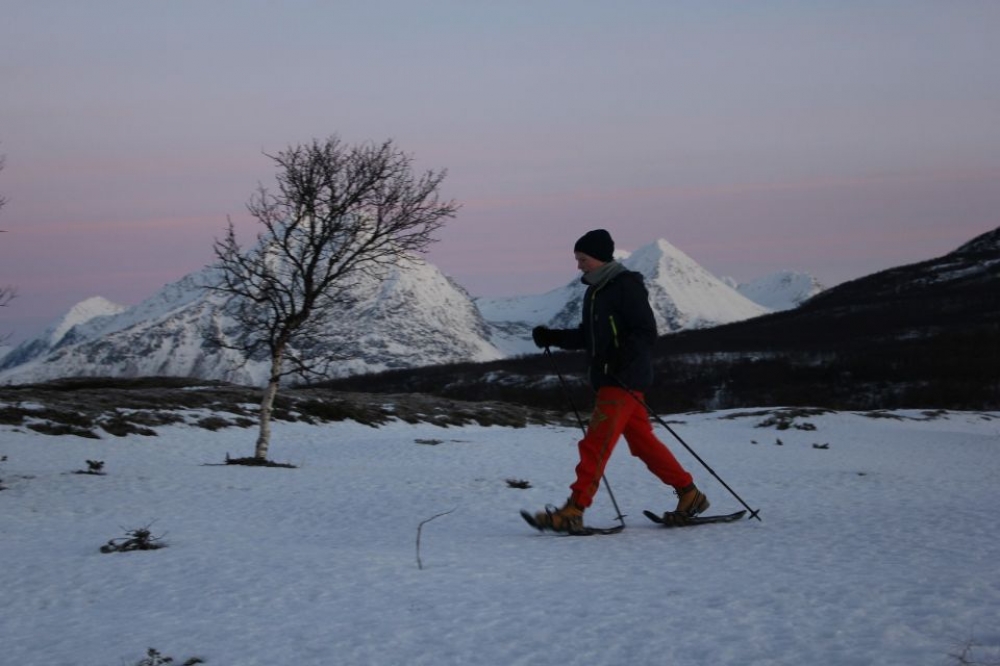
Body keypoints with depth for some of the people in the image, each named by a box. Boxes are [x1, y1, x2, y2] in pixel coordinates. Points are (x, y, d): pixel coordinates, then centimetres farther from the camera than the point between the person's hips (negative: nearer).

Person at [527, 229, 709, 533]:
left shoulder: (627, 286, -11)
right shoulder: (595, 291, 16)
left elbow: (647, 332, -16)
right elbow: (586, 337, 22)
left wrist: (620, 360, -28)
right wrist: (551, 337, 9)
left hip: (625, 379, -9)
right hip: (606, 380, 9)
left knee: (595, 444, -12)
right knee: (643, 442, 13)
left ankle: (572, 513, -13)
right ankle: (690, 495, 22)